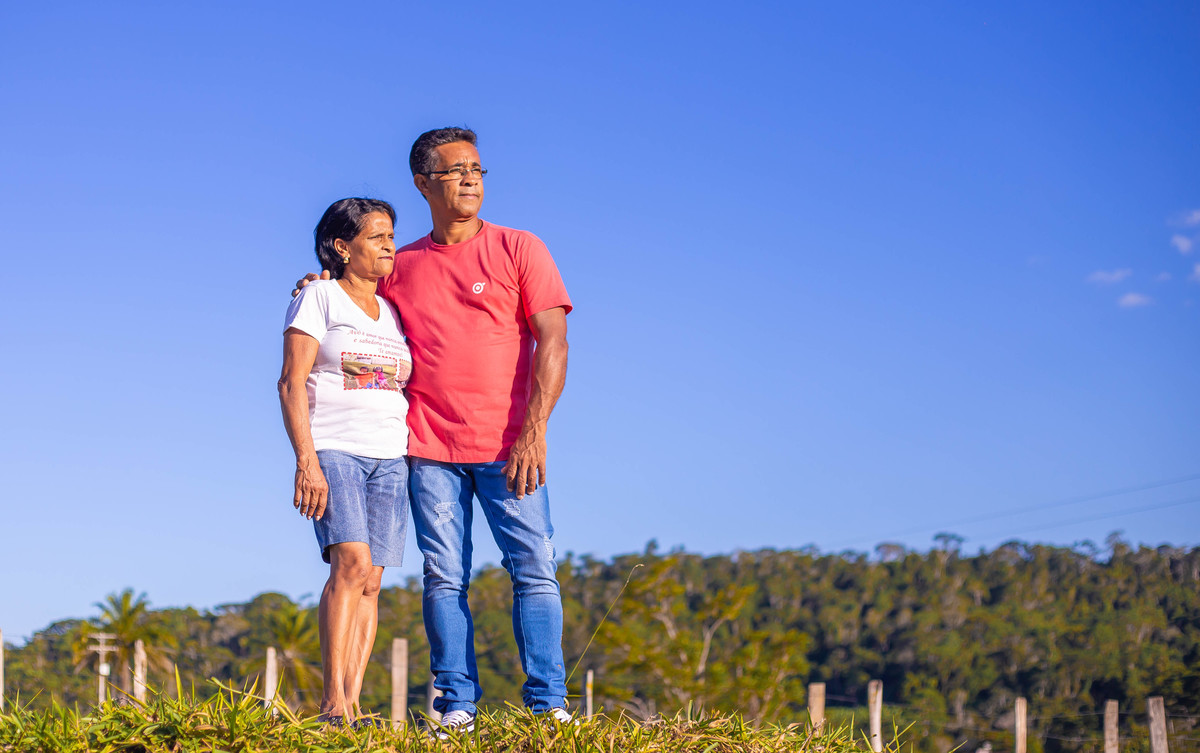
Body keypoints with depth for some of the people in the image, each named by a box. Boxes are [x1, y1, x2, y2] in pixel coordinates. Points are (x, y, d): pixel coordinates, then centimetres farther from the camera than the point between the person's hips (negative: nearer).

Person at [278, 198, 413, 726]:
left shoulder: (392, 314, 20)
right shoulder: (319, 298, 4)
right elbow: (292, 383, -4)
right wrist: (306, 460, -14)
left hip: (390, 458, 5)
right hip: (333, 448, -5)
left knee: (370, 581, -4)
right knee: (351, 562, -21)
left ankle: (351, 705, -5)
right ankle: (332, 702, -22)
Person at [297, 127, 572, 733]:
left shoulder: (519, 250, 5)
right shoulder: (398, 267, 13)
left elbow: (551, 343, -3)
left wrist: (533, 432, -13)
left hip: (508, 447, -2)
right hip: (429, 445, 2)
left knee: (534, 568, -6)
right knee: (443, 576, 0)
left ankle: (548, 701, -4)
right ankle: (457, 703, 3)